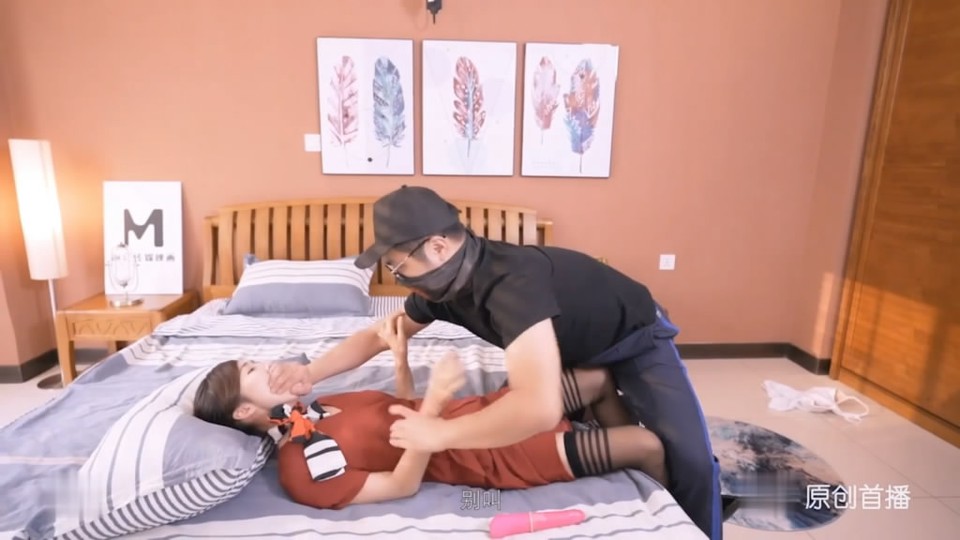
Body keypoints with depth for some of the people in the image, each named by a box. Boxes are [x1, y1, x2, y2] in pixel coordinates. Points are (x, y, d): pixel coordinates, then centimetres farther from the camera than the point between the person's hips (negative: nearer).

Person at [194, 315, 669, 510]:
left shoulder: (310, 409, 11)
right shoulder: (302, 471, -16)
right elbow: (402, 485, -22)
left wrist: (400, 356, -1)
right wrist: (434, 404, -33)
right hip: (494, 454, -8)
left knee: (599, 381, 15)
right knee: (648, 446, -7)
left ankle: (627, 467, 37)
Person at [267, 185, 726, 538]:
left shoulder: (512, 281, -45)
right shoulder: (439, 285, -17)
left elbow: (541, 408, -55)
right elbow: (375, 336, -1)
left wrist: (439, 434, -44)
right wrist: (310, 372, -14)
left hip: (634, 339, -7)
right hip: (570, 344, 7)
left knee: (690, 459, -16)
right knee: (505, 410, 14)